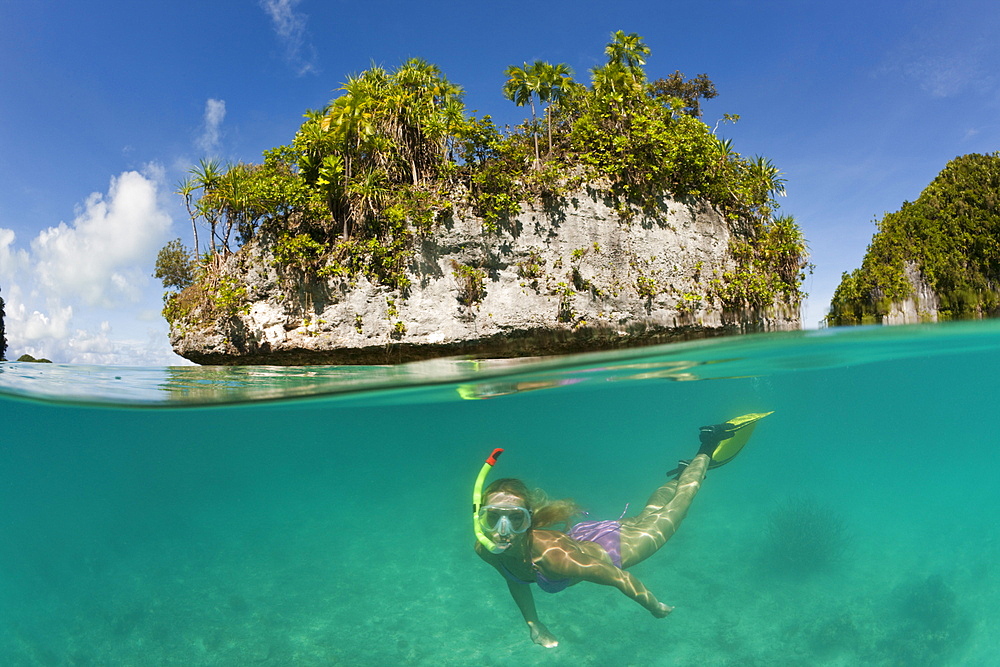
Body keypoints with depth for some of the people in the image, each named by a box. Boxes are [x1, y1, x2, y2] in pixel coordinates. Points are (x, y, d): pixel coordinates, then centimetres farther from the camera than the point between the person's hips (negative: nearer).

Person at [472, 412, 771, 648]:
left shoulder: (550, 555, -44)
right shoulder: (485, 550, -25)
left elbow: (619, 578, -31)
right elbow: (513, 578, 0)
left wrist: (654, 606, -14)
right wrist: (532, 623, 6)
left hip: (614, 548, -5)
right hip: (581, 535, 5)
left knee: (668, 513, 19)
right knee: (646, 514, 29)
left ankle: (705, 453, 37)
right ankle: (683, 472, 51)